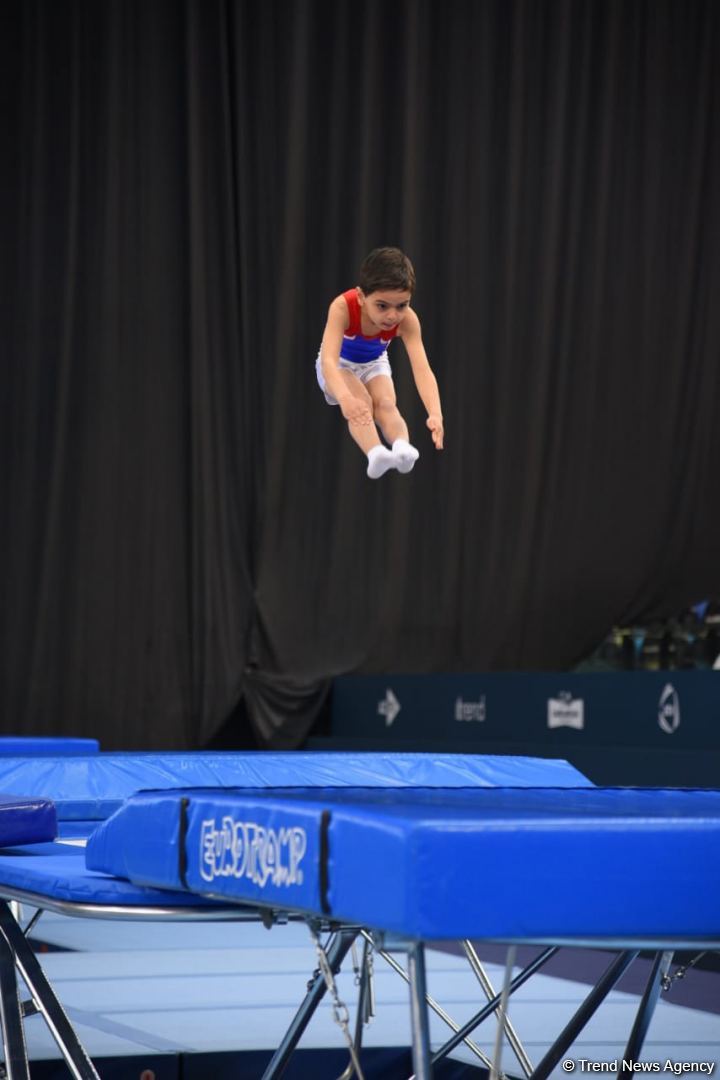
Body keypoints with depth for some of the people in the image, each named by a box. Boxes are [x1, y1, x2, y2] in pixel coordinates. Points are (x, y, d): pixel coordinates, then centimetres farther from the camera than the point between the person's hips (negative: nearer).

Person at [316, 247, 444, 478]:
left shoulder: (407, 320, -32)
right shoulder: (342, 308, -40)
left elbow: (422, 369, -42)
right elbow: (328, 360, -50)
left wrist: (435, 413, -60)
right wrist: (345, 397, -71)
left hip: (374, 365, 2)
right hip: (338, 366, -2)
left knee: (386, 403, -28)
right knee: (361, 402, -31)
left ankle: (402, 447, -54)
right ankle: (375, 454, -55)